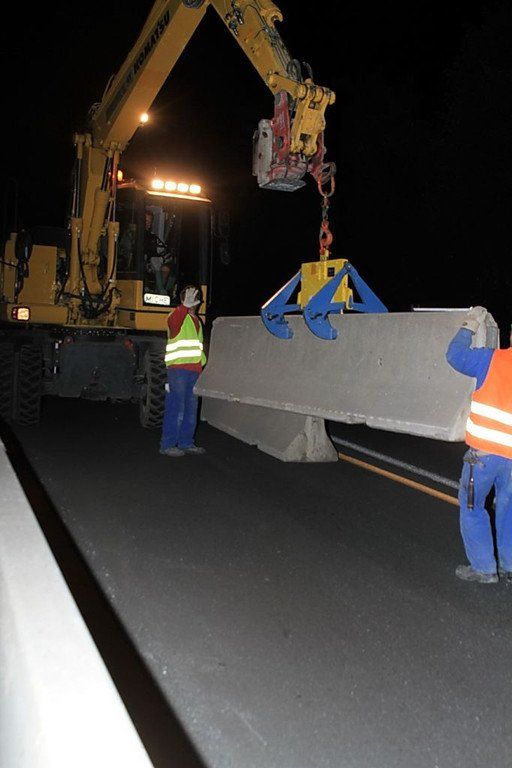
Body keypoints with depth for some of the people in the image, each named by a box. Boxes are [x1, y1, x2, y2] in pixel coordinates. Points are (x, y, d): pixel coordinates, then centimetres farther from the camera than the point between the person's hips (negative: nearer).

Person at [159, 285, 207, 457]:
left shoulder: (197, 321, 24)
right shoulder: (178, 317, -2)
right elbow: (172, 321, -28)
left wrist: (202, 363, 20)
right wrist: (185, 306, -40)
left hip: (193, 370, 8)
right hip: (178, 368, -8)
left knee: (191, 409, 12)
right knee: (175, 408, -9)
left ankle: (186, 443, 22)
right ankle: (167, 445, -4)